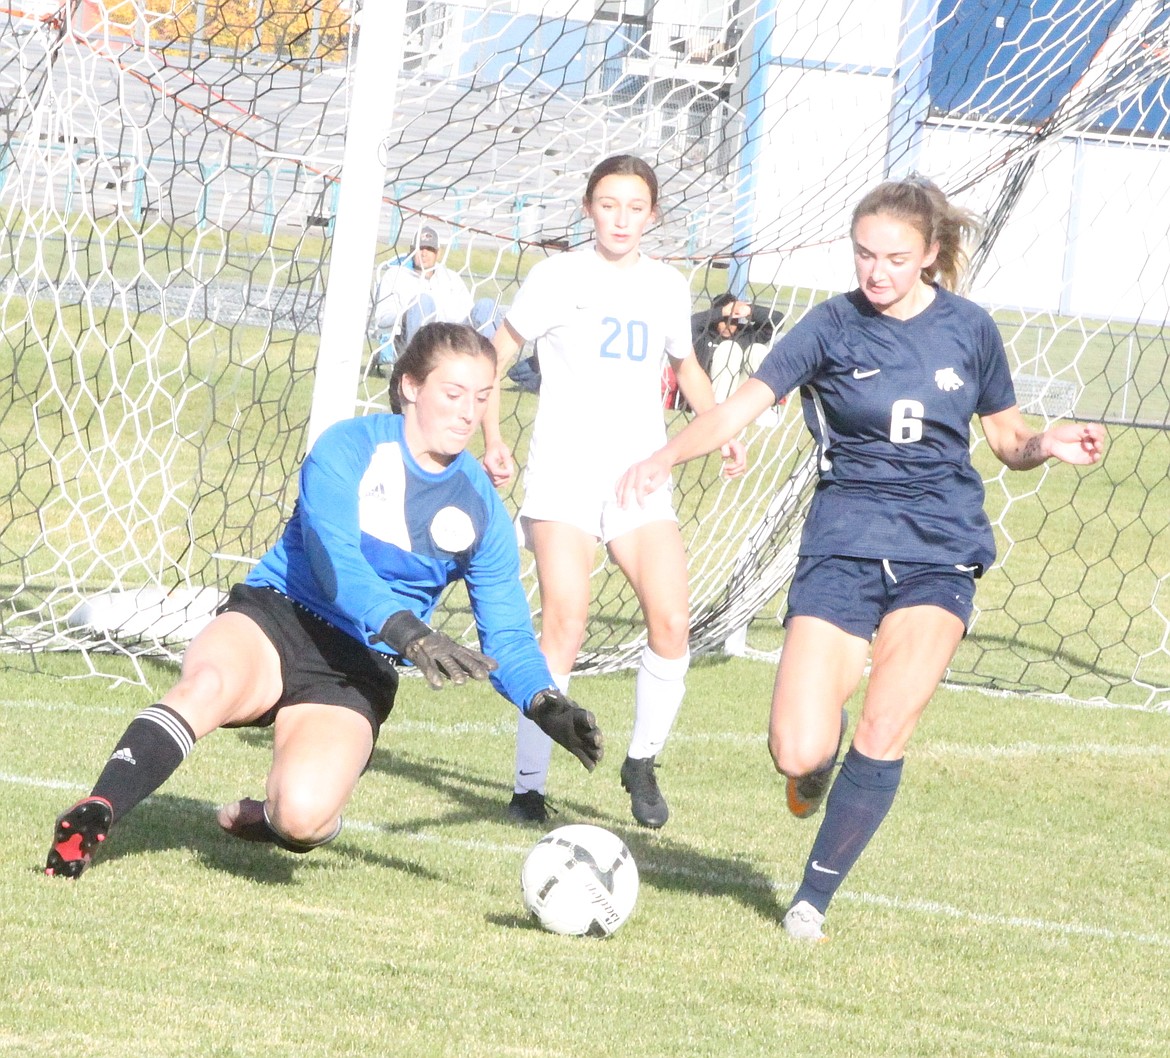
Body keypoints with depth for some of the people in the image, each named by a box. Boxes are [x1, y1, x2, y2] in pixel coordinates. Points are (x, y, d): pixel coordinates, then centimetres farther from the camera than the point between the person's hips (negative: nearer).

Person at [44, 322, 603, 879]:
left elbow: (506, 635, 7)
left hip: (357, 672, 2)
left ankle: (265, 817, 9)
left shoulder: (482, 511, 5)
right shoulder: (348, 447, -6)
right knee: (206, 686, -39)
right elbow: (336, 566, -21)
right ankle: (93, 817, -31)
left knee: (302, 815, -27)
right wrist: (410, 635, -37)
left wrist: (547, 705, -15)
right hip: (273, 618, -2)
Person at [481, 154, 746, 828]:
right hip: (564, 474, -3)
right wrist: (493, 439, -5)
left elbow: (686, 366, 28)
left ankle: (643, 764, 10)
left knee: (672, 622, -13)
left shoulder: (668, 286, 12)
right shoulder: (560, 277, 1)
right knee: (565, 628, -16)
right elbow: (497, 355, 7)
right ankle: (529, 786, -6)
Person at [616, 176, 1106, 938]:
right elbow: (746, 403, -14)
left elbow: (1008, 440, 15)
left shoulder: (969, 329, 4)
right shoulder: (835, 326, -3)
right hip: (846, 546, -1)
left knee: (884, 733, -13)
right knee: (798, 754, -12)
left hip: (942, 552, 1)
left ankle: (816, 897, 5)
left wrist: (1047, 445, -8)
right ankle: (822, 746, 28)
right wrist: (666, 457, -31)